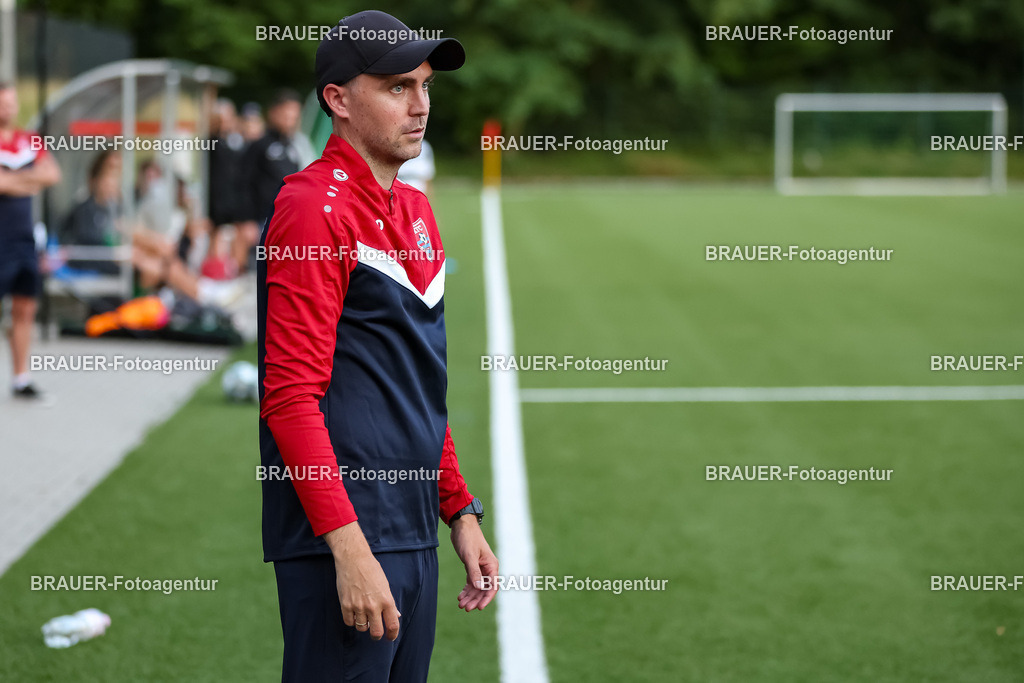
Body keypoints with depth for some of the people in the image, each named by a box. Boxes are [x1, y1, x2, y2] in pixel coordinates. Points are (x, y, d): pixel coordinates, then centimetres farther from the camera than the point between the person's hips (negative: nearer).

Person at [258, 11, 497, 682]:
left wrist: (461, 512, 18)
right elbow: (290, 395, -16)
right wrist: (350, 548, -21)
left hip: (417, 539, 8)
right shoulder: (316, 206, -10)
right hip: (343, 544, -8)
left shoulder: (416, 210, 16)